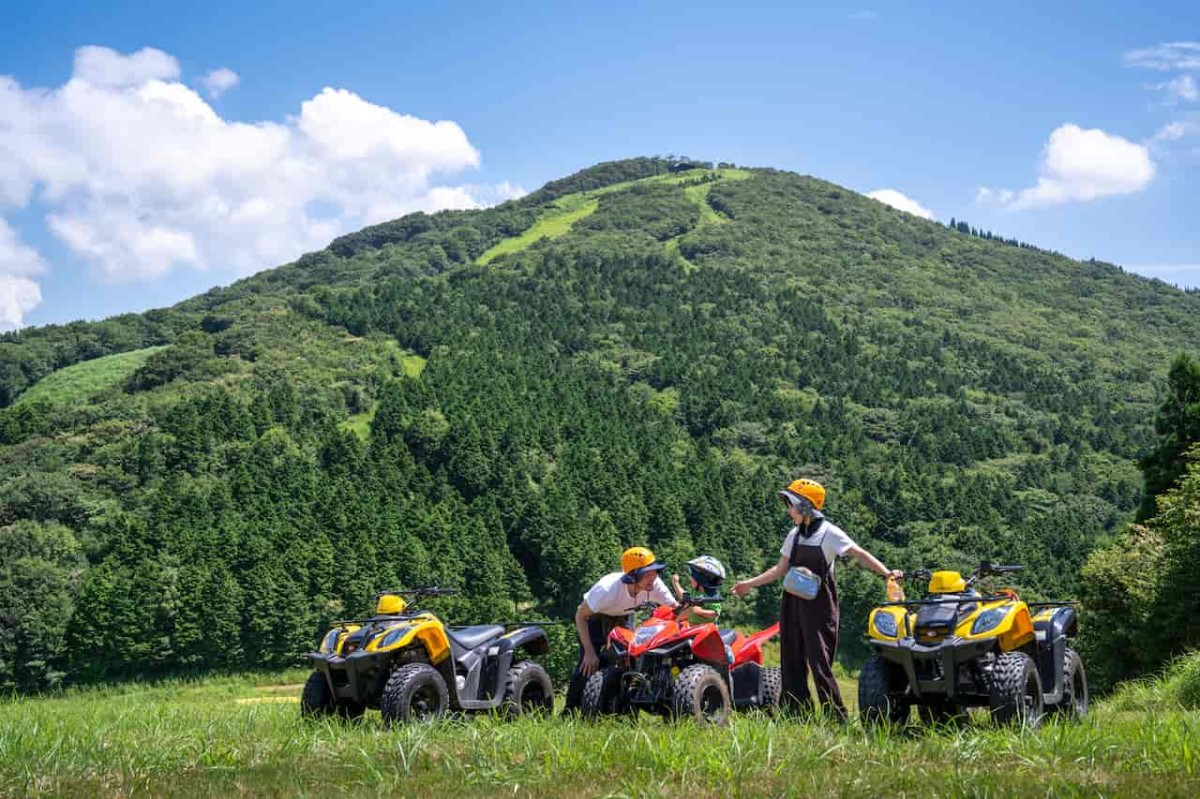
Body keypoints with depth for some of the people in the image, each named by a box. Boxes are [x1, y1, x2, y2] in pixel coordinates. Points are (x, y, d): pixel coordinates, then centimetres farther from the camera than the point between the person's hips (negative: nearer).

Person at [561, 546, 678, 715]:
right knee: (589, 665, -18)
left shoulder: (655, 585, -26)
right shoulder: (609, 589, -40)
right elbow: (580, 615, -29)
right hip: (593, 618, -4)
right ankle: (569, 711, -2)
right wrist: (589, 651, -32)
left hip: (621, 618, 5)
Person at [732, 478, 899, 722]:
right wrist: (750, 584, 21)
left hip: (819, 604, -7)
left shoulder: (828, 533, -6)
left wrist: (886, 572, -30)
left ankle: (837, 718, -8)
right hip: (793, 602, 7)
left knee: (819, 662, -12)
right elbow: (781, 569, 21)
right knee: (792, 661, 6)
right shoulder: (795, 535, 13)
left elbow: (860, 554, -16)